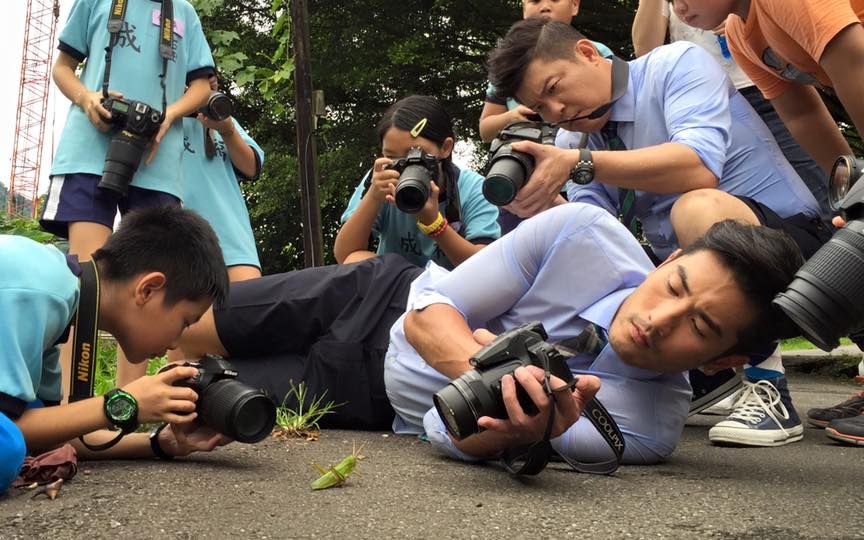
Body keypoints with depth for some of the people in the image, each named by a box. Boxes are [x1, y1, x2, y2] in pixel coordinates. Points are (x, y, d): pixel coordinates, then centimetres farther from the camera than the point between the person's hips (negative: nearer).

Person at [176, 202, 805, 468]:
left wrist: (516, 431, -52)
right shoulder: (584, 233, -27)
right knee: (177, 331, 12)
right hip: (385, 297, 1)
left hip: (369, 401, -1)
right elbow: (429, 310, -23)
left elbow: (451, 434, -29)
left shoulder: (646, 428, -29)